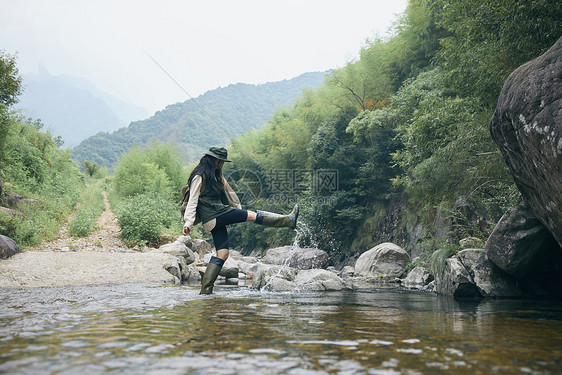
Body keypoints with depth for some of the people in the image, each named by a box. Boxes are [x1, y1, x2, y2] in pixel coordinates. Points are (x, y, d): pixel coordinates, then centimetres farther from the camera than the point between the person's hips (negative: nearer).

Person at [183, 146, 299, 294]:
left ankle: (205, 290, 3)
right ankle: (289, 220, -2)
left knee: (222, 253, 2)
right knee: (252, 215, -9)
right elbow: (193, 200, -11)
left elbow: (229, 193, 27)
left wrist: (238, 211, 29)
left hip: (218, 218, 9)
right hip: (213, 214, -9)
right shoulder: (199, 177, -6)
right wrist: (188, 223, -16)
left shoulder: (216, 175, 21)